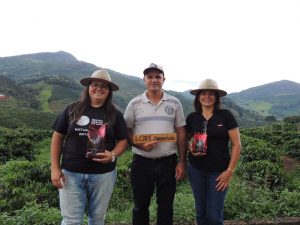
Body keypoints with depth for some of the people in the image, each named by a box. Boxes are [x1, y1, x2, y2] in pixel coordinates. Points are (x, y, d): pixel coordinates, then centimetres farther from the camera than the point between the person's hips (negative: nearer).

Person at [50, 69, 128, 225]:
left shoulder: (115, 114, 1)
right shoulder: (72, 110, 0)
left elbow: (123, 140, 4)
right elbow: (57, 137, 3)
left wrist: (112, 155, -16)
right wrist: (55, 168, -2)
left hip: (103, 174, 1)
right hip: (71, 173, -1)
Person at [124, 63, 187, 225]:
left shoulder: (174, 103, 2)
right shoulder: (134, 104, 0)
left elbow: (181, 133, 3)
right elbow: (126, 132, 2)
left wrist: (182, 162, -1)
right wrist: (139, 145, -17)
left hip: (168, 162, 1)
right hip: (142, 162, 0)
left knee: (166, 206, 13)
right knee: (140, 206, 14)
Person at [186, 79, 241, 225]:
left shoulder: (226, 116, -7)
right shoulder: (192, 117, 1)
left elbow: (236, 145, -6)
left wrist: (230, 170, -10)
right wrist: (191, 147, -9)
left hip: (218, 172, -2)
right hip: (196, 170, 3)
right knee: (201, 213, 13)